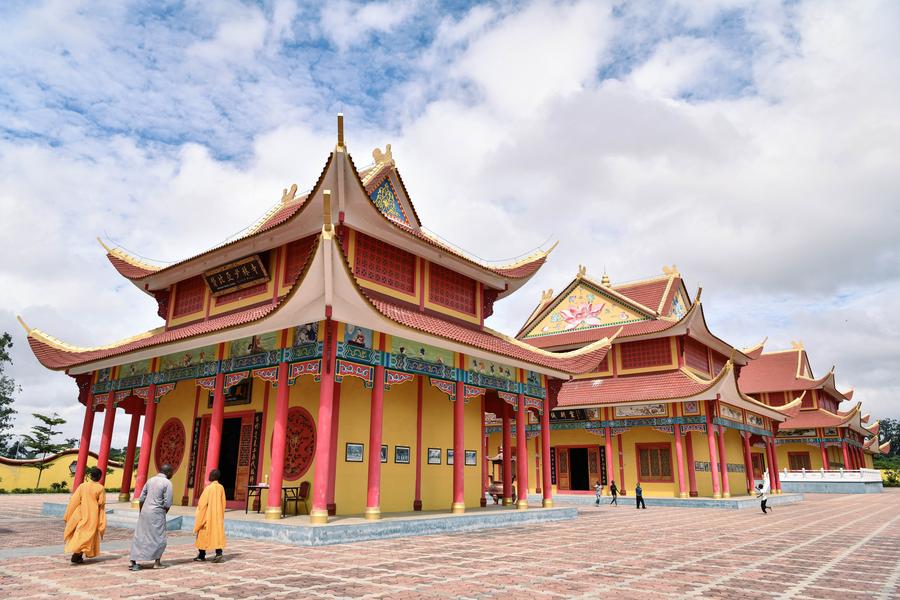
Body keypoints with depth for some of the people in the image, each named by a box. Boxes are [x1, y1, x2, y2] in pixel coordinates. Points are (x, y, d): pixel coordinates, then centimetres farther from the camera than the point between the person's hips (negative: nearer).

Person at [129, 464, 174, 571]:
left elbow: (141, 499, 11)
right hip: (157, 513, -6)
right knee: (159, 538, 8)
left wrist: (140, 513, 18)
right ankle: (157, 562, 13)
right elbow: (167, 504, -12)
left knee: (139, 537, 10)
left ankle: (133, 562, 11)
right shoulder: (167, 483, -11)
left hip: (145, 511, 6)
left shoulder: (150, 480, 8)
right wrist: (164, 513, 6)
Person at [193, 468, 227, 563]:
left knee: (203, 535, 9)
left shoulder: (209, 488, -17)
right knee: (217, 534, 7)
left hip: (208, 516, -5)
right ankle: (219, 553, -5)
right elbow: (223, 504, 7)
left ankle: (202, 556, 16)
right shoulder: (221, 488, 0)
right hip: (218, 516, 5)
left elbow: (202, 504, -13)